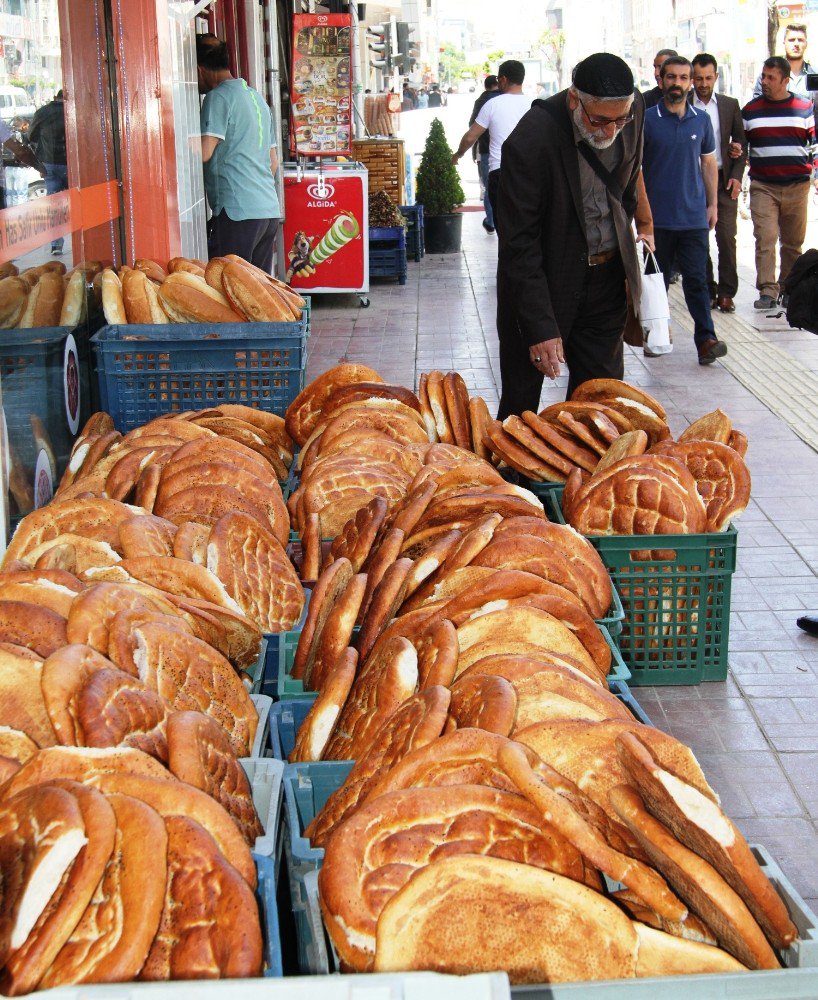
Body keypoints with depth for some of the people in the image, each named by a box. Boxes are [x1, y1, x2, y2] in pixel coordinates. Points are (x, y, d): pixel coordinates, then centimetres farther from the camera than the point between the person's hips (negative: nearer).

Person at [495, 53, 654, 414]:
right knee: (520, 408, 3)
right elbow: (519, 244, -22)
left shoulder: (633, 108, -8)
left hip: (607, 277, 5)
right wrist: (540, 327, -23)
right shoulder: (531, 140, -25)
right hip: (547, 280, -5)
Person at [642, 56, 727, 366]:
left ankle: (706, 340, -10)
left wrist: (713, 204, 10)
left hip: (694, 216, 1)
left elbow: (709, 163, 15)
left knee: (696, 279, -5)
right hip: (657, 216, -1)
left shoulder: (701, 120, 8)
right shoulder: (647, 120, -1)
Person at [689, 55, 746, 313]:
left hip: (724, 180, 1)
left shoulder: (730, 105, 8)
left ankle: (726, 292, 0)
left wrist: (736, 176, 0)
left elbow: (740, 143, 12)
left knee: (727, 238, -6)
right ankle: (707, 290, 12)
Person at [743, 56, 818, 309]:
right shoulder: (750, 110, 7)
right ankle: (767, 291, -12)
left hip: (797, 186, 1)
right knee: (765, 238, -12)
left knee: (793, 241, 7)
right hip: (762, 186, 0)